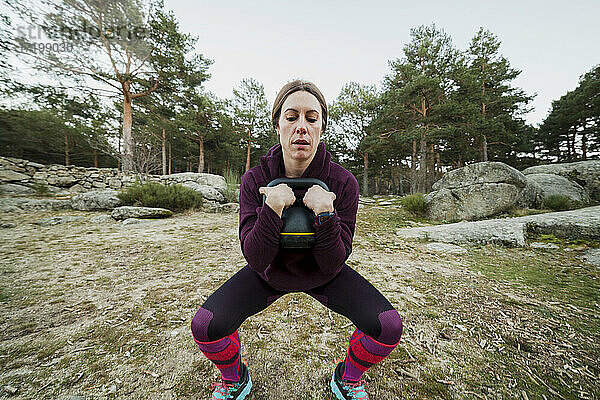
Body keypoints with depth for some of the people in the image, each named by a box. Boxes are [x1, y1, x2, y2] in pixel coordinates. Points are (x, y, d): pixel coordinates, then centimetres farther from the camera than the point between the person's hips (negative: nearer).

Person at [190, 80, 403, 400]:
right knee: (205, 325, -18)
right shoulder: (255, 180, -21)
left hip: (323, 276, 1)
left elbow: (333, 264, -20)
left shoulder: (343, 182, -22)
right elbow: (256, 259, -22)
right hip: (269, 274, 1)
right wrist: (272, 210, -38)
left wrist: (325, 215, -36)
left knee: (388, 326, -17)